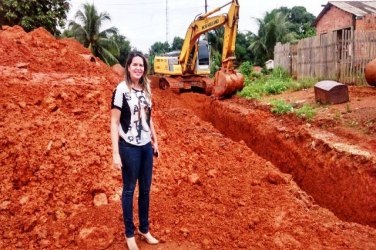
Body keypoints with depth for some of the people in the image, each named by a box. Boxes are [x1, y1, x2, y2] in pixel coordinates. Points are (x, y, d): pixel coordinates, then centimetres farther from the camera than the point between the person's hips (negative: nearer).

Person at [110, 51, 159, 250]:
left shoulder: (146, 88, 6)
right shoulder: (121, 89, -12)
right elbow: (114, 123, -12)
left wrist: (155, 141, 16)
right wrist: (115, 153, -16)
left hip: (146, 146, 6)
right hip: (129, 147, -6)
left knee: (145, 189, 14)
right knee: (129, 189, 8)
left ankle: (144, 229, 31)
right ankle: (129, 234, 24)